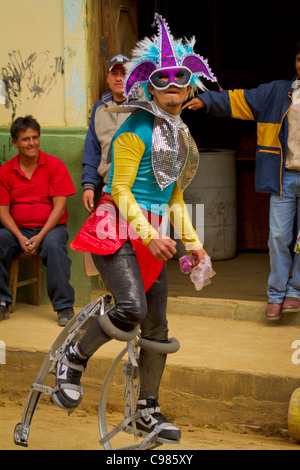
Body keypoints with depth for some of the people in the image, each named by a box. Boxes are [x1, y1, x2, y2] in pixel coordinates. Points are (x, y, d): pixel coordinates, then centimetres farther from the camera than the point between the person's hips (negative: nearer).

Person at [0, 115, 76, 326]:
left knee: (54, 244, -34)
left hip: (50, 227, -2)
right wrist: (20, 238, -16)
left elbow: (59, 206, -7)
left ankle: (64, 306, -25)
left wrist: (40, 236, -18)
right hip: (17, 229, 2)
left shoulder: (55, 165, -2)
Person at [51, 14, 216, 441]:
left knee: (157, 327, 7)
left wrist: (192, 241, 17)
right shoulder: (137, 127, -10)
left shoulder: (180, 134, 14)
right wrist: (149, 235, -24)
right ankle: (74, 359, -2)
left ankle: (148, 411, 18)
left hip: (151, 236, 8)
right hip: (118, 231, -8)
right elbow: (121, 190, -14)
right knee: (132, 309, -26)